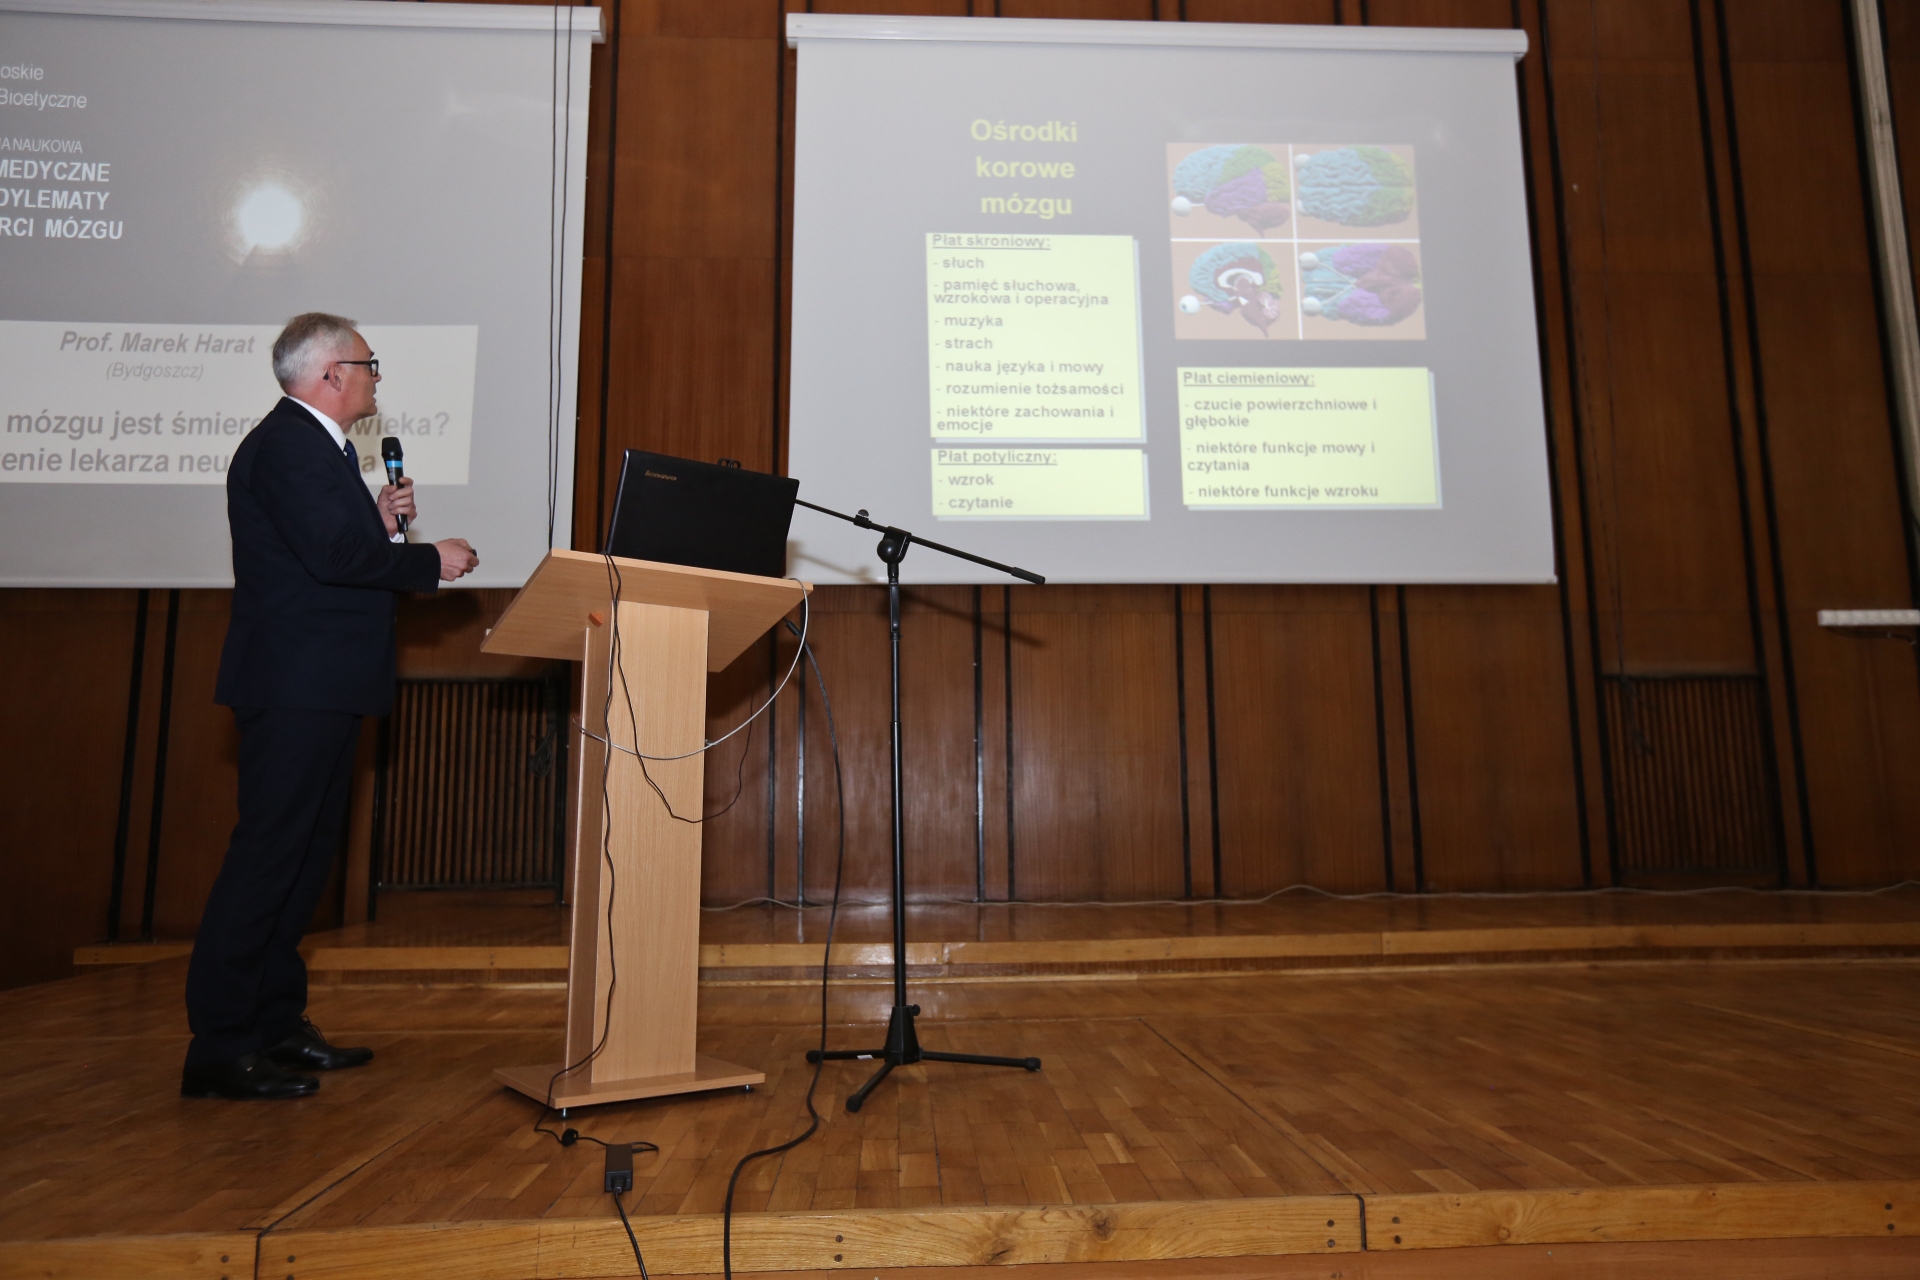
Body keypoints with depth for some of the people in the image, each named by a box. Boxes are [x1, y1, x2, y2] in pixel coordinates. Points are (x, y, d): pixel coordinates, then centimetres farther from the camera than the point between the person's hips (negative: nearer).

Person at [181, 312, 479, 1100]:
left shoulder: (315, 445, 21)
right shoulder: (289, 444, -12)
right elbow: (333, 553, -23)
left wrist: (377, 521, 8)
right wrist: (432, 560, -14)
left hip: (320, 688, 11)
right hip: (296, 687, -11)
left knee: (307, 851, 15)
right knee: (267, 856, -7)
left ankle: (275, 1025, 25)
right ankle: (218, 1050, 1)